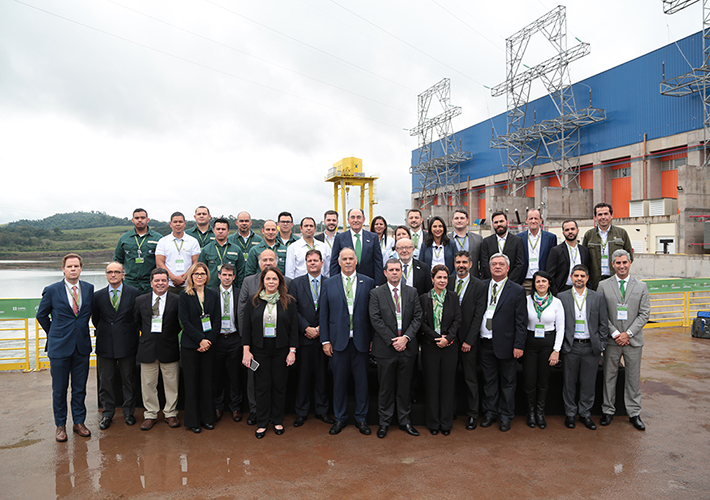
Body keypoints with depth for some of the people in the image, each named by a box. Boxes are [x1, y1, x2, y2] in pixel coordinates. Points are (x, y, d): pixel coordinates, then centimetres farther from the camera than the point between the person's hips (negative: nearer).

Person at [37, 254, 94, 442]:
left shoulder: (89, 289, 2)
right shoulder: (52, 290, -5)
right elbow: (41, 315, 8)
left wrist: (82, 331, 11)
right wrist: (54, 334, 9)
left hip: (82, 346, 2)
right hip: (59, 347, -2)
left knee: (80, 388, 10)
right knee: (59, 389, 8)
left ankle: (79, 422, 24)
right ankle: (60, 425, 23)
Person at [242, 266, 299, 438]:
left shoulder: (288, 301, 1)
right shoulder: (254, 301, 3)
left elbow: (294, 328, 1)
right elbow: (247, 327, 3)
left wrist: (292, 351, -5)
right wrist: (246, 350, -3)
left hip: (281, 351, 0)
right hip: (260, 351, 0)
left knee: (279, 385, 7)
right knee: (262, 386, 4)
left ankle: (278, 421, 23)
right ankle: (262, 423, 19)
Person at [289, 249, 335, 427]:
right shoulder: (296, 283, 5)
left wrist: (321, 329, -9)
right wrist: (306, 328, -10)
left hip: (323, 336, 0)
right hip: (304, 337, 0)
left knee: (322, 375, 8)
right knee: (303, 375, 5)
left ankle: (322, 410, 22)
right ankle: (301, 412, 18)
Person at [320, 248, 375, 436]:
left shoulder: (368, 283, 3)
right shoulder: (329, 284, 4)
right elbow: (324, 314, 4)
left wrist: (373, 339, -1)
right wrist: (325, 340, 0)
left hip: (361, 341, 0)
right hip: (338, 340, 0)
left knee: (362, 381, 8)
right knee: (339, 380, 9)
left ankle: (361, 418, 24)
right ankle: (340, 418, 25)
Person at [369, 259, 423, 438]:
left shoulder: (412, 292, 6)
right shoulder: (376, 293, -2)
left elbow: (417, 317, 1)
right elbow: (375, 320, -8)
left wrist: (406, 337, -12)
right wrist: (392, 341, -13)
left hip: (407, 347, 2)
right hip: (385, 348, -2)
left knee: (405, 386, 12)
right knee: (386, 387, 8)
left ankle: (404, 420, 26)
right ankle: (384, 422, 22)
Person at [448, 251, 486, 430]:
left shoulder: (479, 286, -4)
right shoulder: (447, 282, 3)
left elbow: (478, 315, -7)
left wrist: (469, 340, -10)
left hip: (468, 338, -2)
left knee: (470, 378, 7)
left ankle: (472, 414, 21)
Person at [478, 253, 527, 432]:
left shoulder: (517, 291, -4)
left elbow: (521, 321, -6)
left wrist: (519, 345, -11)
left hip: (506, 344, -3)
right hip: (485, 343, 3)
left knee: (507, 382, 10)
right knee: (489, 380, 14)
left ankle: (506, 416, 24)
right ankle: (490, 412, 29)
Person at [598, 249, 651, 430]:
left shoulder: (641, 286, 2)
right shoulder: (603, 286, 0)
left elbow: (644, 314, -1)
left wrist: (628, 333, -11)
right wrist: (615, 333, -11)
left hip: (633, 339, 1)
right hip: (612, 340, 0)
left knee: (634, 377, 9)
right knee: (609, 376, 7)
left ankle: (634, 413, 21)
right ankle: (608, 411, 20)